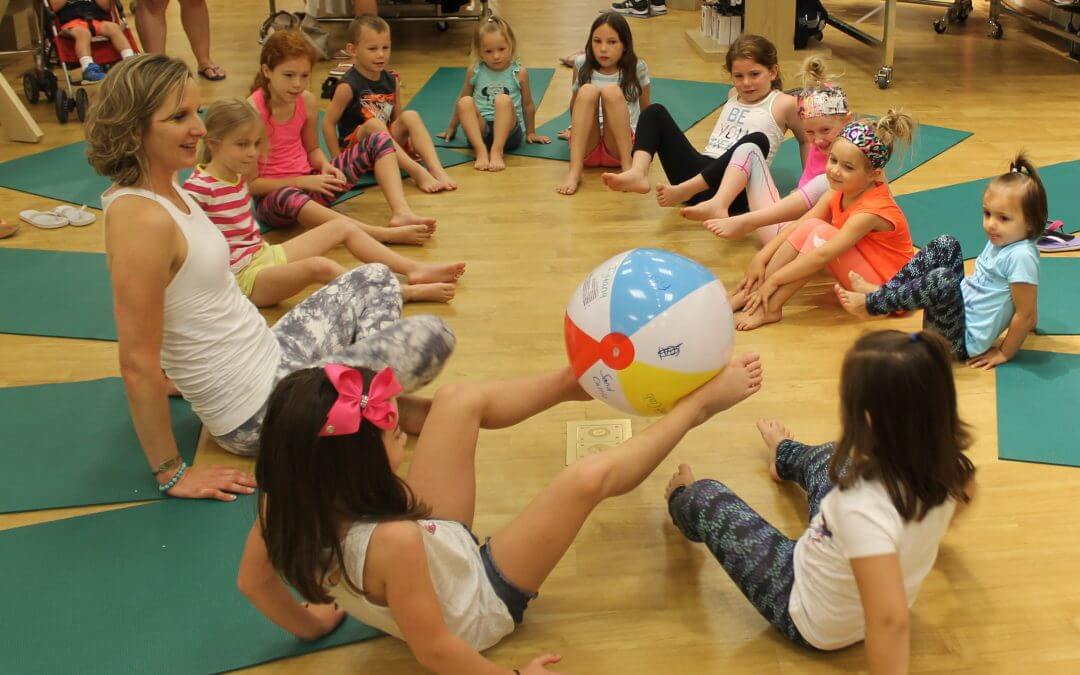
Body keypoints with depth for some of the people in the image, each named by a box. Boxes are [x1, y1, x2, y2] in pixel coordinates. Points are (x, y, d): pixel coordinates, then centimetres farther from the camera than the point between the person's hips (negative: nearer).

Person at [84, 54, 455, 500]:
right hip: (260, 414, -10)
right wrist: (171, 475, -20)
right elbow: (137, 365, -25)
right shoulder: (141, 221, -27)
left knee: (376, 280, 23)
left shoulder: (167, 191, 2)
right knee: (432, 338, -6)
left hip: (271, 358, 10)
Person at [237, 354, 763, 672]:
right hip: (482, 605, -7)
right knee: (588, 477, -16)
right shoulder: (392, 542, -44)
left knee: (459, 400, 2)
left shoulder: (289, 503, -24)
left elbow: (253, 581, -7)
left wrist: (311, 624, 11)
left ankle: (573, 381, 26)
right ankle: (699, 404, 11)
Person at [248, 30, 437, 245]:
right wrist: (302, 181, -22)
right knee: (286, 197, -45)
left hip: (308, 182, 7)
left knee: (378, 140, 0)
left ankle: (402, 213, -25)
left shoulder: (308, 102, -2)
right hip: (273, 193, -7)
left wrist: (326, 166, -8)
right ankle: (385, 234, -51)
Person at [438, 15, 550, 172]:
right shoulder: (474, 71, 5)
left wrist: (531, 133, 20)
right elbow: (460, 101, 19)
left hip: (509, 130, -2)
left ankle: (497, 151, -38)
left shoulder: (519, 72, 0)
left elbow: (528, 105, 12)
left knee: (503, 99, -30)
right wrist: (452, 128, 26)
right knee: (465, 102, -26)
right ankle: (481, 151, -38)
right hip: (480, 129, 2)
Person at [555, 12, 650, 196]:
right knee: (588, 90, -26)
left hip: (619, 147, -1)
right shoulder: (582, 64, 6)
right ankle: (574, 170, -37)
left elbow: (645, 108, 14)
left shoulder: (637, 68, 3)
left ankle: (628, 166, -30)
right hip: (585, 148, 1)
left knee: (612, 91, -26)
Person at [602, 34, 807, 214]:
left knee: (757, 141, -37)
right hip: (698, 169, 6)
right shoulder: (734, 96, 23)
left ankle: (684, 190, -41)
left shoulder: (783, 104, 7)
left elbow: (806, 140, 17)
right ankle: (638, 173, -30)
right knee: (655, 112, -1)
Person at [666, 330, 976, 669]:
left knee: (708, 498, 7)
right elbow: (966, 493, 3)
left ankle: (682, 502, 47)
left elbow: (890, 621, -46)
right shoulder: (942, 462, -21)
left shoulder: (865, 507, -45)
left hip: (813, 621, -6)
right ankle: (784, 455, 64)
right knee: (825, 457, 26)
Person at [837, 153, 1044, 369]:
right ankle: (885, 290, 5)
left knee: (942, 281, -35)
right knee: (946, 245, 7)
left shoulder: (1021, 256, -23)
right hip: (962, 307, 10)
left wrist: (1004, 353, -14)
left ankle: (871, 304, -14)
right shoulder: (999, 241, 4)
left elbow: (1026, 314, -22)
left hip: (965, 341, -10)